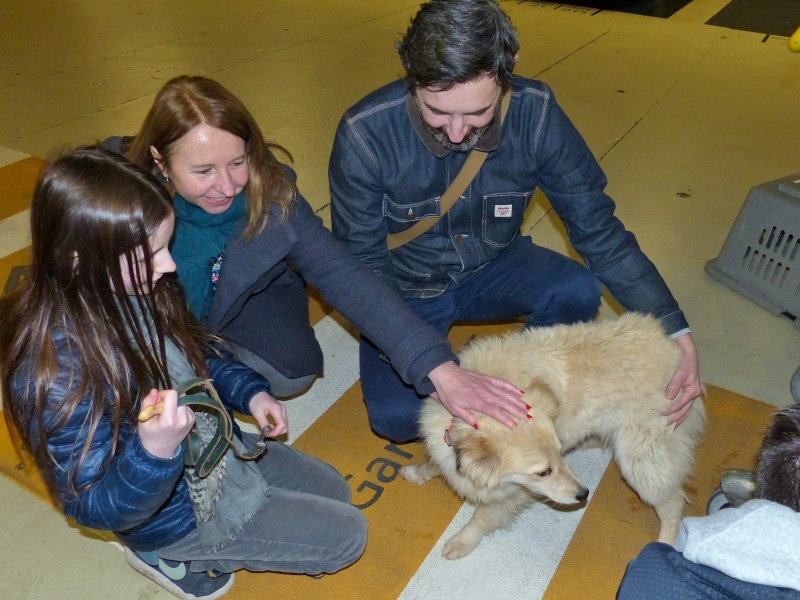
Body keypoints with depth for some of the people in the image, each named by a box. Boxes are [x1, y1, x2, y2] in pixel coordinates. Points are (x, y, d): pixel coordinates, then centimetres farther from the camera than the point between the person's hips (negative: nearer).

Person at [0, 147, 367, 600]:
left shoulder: (133, 293, -14)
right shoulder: (56, 372, -36)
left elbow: (199, 355, 7)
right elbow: (96, 508, -26)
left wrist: (250, 392, -10)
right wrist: (155, 452, -45)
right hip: (176, 511, -7)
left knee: (335, 492, 23)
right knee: (347, 535, 4)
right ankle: (176, 557, 11)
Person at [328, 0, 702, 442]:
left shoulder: (535, 112, -21)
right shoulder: (364, 132, -27)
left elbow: (596, 228, -15)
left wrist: (675, 332, -23)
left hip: (492, 267, 2)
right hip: (405, 288, -1)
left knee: (578, 292, -28)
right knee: (397, 414, -24)